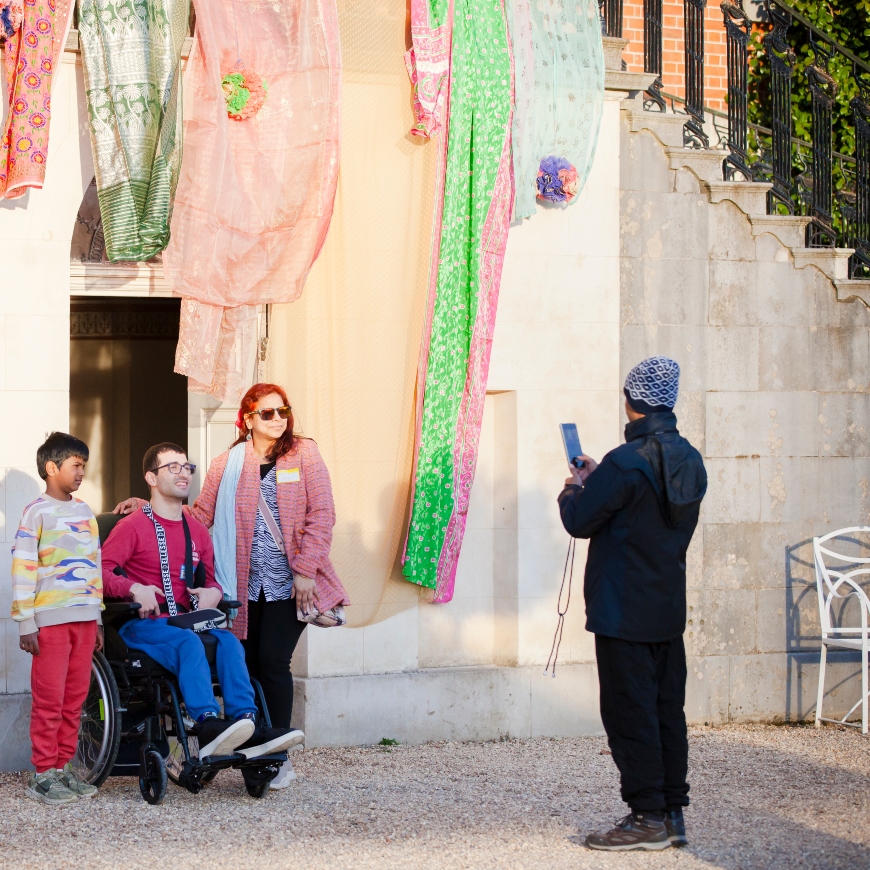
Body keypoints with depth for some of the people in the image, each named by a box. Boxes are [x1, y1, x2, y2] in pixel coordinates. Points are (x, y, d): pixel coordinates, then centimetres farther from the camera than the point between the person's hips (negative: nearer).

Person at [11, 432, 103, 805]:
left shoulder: (85, 512, 15)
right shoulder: (37, 512, -4)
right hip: (51, 620, -6)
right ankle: (43, 774, 1)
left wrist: (98, 618, 16)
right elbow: (23, 569, -8)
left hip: (84, 618, 6)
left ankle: (63, 767, 14)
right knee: (49, 700, -5)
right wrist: (26, 623, -13)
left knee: (75, 697, 7)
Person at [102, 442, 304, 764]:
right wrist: (134, 589, -28)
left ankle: (247, 728, -39)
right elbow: (100, 571, -10)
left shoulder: (197, 531, 19)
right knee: (189, 642, -35)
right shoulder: (132, 526, -1)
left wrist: (213, 592, 0)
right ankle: (207, 727, -51)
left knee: (227, 640, -24)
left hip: (182, 621, 6)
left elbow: (209, 580, 25)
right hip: (141, 625, -6)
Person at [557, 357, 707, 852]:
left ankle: (648, 818, -1)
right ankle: (672, 813, 15)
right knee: (667, 710, 12)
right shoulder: (690, 460, 7)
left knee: (630, 713, -2)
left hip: (625, 613, -8)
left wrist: (574, 490, 9)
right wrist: (596, 482, 17)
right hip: (669, 609, 8)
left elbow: (580, 522, -12)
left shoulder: (627, 462, -18)